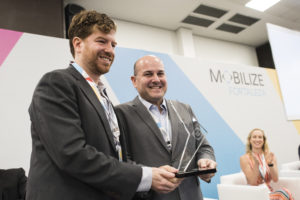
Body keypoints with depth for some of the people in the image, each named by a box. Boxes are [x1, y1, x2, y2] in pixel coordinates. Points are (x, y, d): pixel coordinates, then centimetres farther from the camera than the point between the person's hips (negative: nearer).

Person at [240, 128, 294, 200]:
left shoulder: (270, 156, 6)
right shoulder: (244, 158, -5)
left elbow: (275, 179, -1)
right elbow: (253, 183, -11)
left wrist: (270, 164, -18)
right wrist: (256, 164, -25)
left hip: (269, 192, 4)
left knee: (286, 192, -28)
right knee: (283, 194, -28)